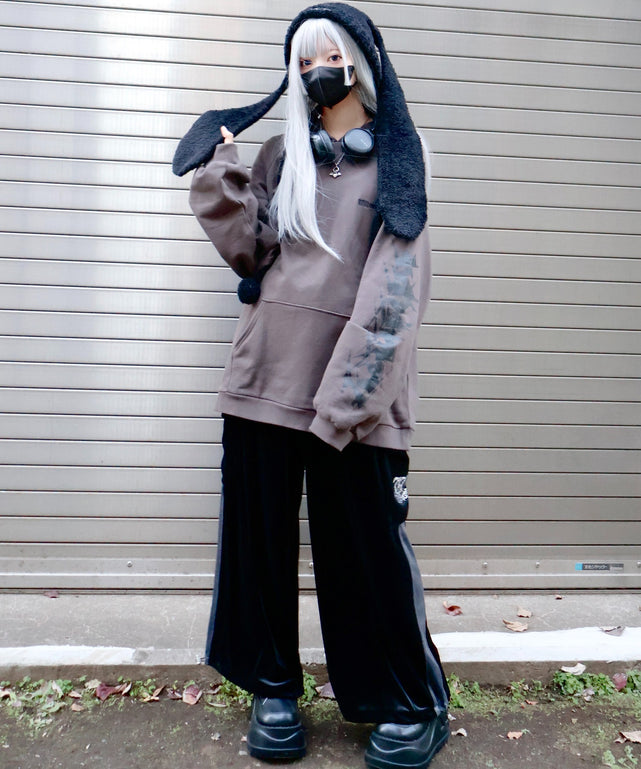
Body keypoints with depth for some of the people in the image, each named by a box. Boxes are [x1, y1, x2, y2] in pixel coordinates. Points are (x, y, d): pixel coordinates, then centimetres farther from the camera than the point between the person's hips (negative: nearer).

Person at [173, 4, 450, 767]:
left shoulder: (396, 163, 8)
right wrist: (221, 175, -4)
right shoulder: (279, 157, 17)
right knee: (259, 536, 7)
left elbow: (395, 283, -4)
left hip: (353, 385, -3)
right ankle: (273, 689, 27)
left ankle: (413, 706, 20)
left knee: (366, 543, -1)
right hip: (266, 376, 4)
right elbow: (249, 250, 7)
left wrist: (354, 384, -15)